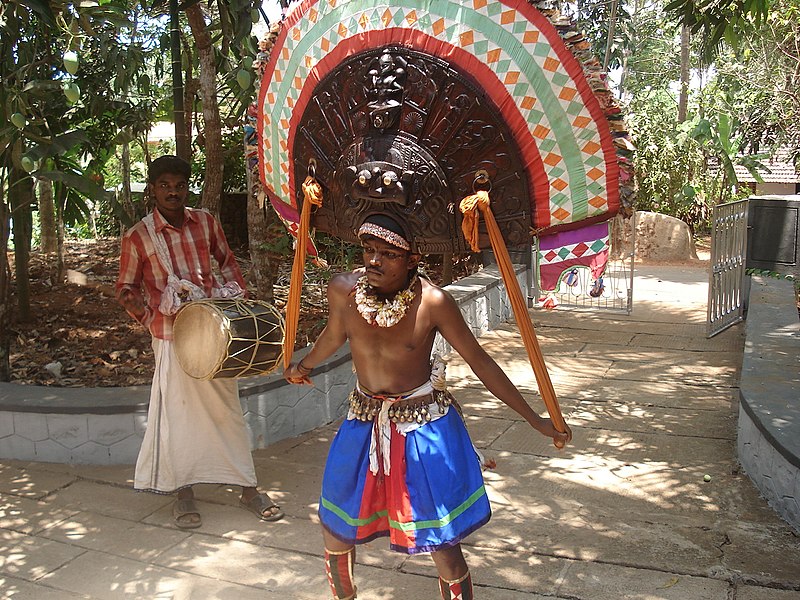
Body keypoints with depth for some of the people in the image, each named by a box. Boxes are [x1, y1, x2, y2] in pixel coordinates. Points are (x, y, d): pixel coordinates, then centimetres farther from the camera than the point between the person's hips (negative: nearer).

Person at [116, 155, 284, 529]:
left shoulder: (205, 222, 4)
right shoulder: (138, 237, -5)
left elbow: (226, 259, 19)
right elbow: (126, 287, 3)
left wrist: (234, 291, 5)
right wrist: (144, 310, -17)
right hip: (172, 335, -3)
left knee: (227, 409, 9)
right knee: (179, 411, 4)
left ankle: (248, 488, 19)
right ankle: (183, 493, 22)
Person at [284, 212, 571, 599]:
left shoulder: (433, 302, -21)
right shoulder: (343, 289, -12)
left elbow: (480, 362, -13)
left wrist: (535, 420, -12)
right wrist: (302, 367, 29)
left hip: (423, 427, -4)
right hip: (365, 421, 4)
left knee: (443, 545, -1)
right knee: (335, 529, 19)